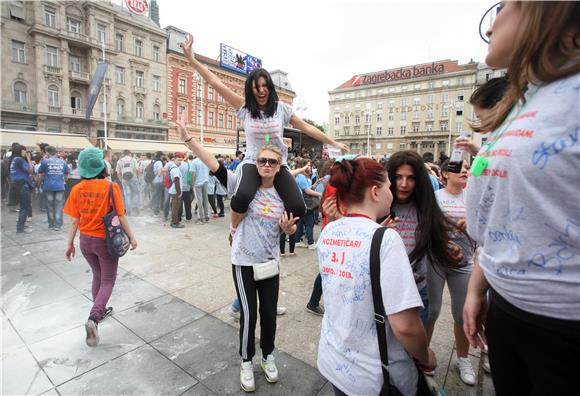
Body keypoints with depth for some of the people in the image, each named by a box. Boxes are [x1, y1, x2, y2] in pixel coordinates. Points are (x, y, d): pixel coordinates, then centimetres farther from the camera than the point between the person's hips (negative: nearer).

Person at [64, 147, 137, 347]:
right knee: (108, 281, 10)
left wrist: (70, 243, 9)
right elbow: (120, 216, -14)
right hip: (105, 240, -5)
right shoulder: (111, 187, -16)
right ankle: (93, 319, -8)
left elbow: (74, 220, -1)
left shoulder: (77, 189, -4)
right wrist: (132, 237, -5)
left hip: (85, 240, 5)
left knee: (98, 276, 25)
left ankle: (100, 310, 39)